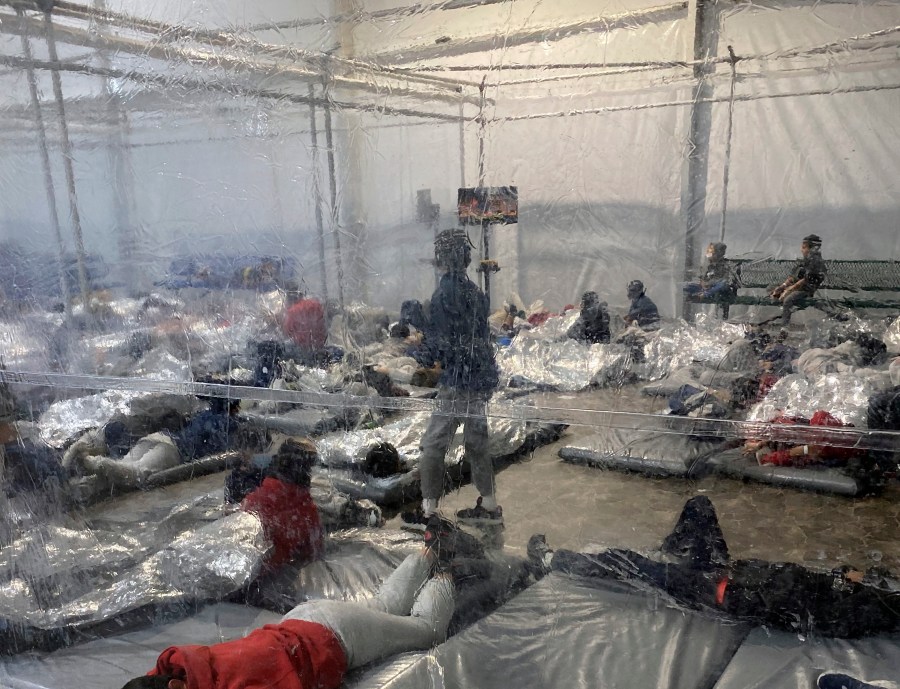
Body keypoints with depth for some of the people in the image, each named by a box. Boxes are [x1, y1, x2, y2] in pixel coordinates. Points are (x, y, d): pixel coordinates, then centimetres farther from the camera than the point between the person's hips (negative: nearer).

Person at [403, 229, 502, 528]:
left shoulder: (445, 291, -15)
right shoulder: (473, 290, 10)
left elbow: (439, 343, -17)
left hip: (458, 380, -9)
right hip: (482, 379, 9)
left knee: (434, 444, 0)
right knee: (476, 441, 17)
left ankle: (429, 511, 6)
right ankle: (489, 506, 26)